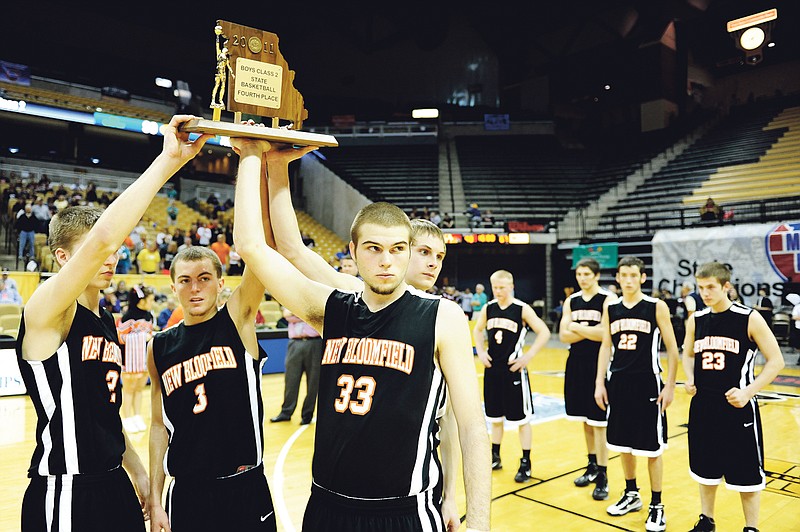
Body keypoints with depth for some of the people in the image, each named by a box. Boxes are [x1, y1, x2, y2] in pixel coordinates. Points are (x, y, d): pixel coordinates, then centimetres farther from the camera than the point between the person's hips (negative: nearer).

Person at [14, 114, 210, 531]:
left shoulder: (106, 324, 10)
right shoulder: (45, 312, -15)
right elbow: (101, 237, -33)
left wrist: (137, 471, 13)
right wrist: (168, 161, -31)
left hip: (114, 486, 8)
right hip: (64, 495, -7)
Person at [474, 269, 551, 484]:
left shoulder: (522, 309, -10)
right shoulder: (488, 308, 3)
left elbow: (544, 332, -11)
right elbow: (477, 330, 19)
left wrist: (528, 356, -16)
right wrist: (480, 351, 4)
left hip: (513, 369, -5)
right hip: (492, 368, 5)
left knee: (521, 418, 4)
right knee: (495, 416, 16)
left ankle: (525, 463, 16)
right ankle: (495, 457, 30)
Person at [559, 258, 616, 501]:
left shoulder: (608, 299, -8)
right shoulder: (571, 301, 8)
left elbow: (605, 334, -20)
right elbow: (564, 335, 0)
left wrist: (577, 327, -11)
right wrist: (589, 331, -13)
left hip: (598, 364, -6)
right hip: (577, 363, 6)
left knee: (599, 421, -3)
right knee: (585, 419, 15)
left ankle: (602, 476, 7)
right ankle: (592, 466, 29)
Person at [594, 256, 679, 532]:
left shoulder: (656, 307, -6)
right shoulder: (610, 307, 4)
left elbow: (672, 348, -3)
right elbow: (606, 346, 8)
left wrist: (670, 386, -7)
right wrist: (599, 383, 4)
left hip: (647, 383, -4)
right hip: (618, 382, 4)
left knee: (652, 446, 4)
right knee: (623, 442, 14)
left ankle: (657, 505, 20)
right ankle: (631, 495, 34)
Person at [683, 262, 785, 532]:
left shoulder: (749, 318, -10)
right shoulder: (696, 320, 3)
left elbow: (776, 361, -8)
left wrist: (748, 391, -18)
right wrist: (690, 379, 0)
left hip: (737, 406, -4)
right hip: (703, 405, 4)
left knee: (746, 473, 6)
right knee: (705, 468, 16)